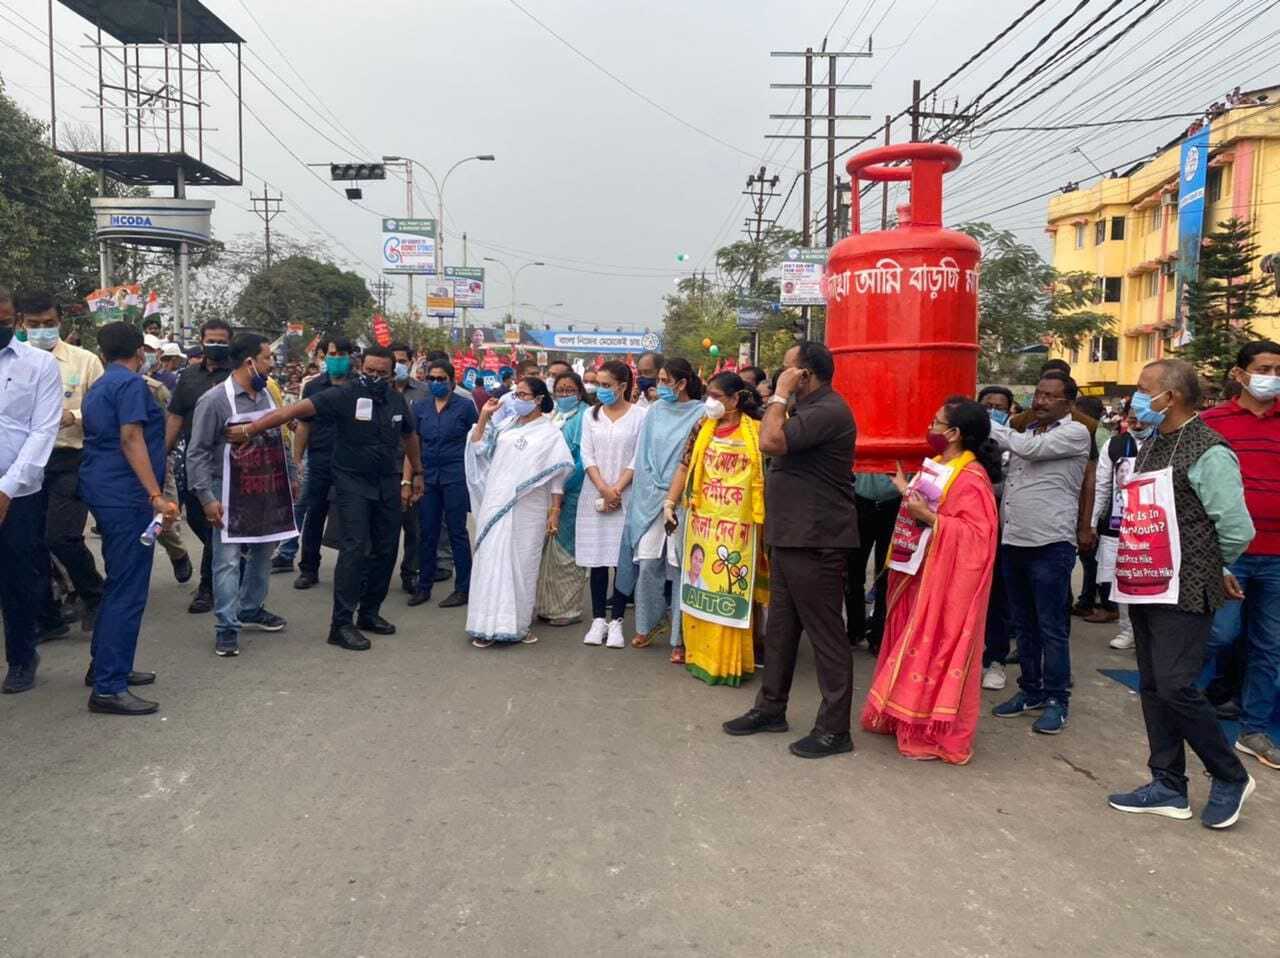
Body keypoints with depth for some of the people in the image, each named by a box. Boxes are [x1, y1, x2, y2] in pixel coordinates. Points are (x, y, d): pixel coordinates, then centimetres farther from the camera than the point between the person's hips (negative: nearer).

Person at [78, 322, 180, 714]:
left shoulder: (97, 388, 17)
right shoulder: (131, 383, -11)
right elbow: (131, 439, -20)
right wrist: (156, 495, -24)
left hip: (105, 492, 10)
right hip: (127, 495, -10)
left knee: (119, 584, 19)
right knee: (128, 591, -9)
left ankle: (105, 665, 27)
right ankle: (108, 687, -8)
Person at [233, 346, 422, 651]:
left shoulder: (397, 400, 2)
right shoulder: (343, 396, -14)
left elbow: (409, 436, 19)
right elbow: (297, 409, -24)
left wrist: (417, 473, 24)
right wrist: (250, 428, -32)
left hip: (388, 484, 5)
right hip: (353, 482, -5)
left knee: (386, 550, 8)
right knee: (354, 549, -12)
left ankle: (369, 612, 23)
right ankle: (341, 624, -6)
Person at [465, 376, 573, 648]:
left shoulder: (550, 433, 3)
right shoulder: (506, 426, 13)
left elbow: (556, 476, 0)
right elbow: (477, 447, 10)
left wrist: (555, 511, -6)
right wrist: (484, 416, 5)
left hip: (528, 510, -3)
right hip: (496, 505, 3)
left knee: (522, 563, 2)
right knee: (493, 560, 2)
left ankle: (519, 624, 11)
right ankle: (490, 625, 7)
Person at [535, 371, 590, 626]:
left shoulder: (584, 417, -7)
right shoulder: (551, 415, 14)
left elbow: (583, 460, -13)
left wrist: (562, 485, -17)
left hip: (571, 493, -6)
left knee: (566, 549, 0)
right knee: (548, 548, 10)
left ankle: (569, 608, 10)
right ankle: (549, 604, 20)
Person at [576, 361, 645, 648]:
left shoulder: (639, 416, 0)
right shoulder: (592, 415, 10)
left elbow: (638, 459, -4)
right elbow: (587, 455, 4)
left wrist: (616, 490, -11)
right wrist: (603, 489, -8)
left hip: (626, 497, -3)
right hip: (595, 495, 3)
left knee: (622, 559, -2)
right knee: (597, 560, 4)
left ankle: (616, 622, 6)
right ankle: (598, 620, 11)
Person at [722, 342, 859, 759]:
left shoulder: (828, 411, -18)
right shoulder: (811, 408, 17)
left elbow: (770, 442, -28)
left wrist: (780, 394, -18)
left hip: (815, 541, -11)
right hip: (790, 536, 11)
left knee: (825, 633, -2)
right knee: (781, 626, 17)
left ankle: (834, 729, 6)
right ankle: (771, 707, 29)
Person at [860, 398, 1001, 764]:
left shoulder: (971, 479, -18)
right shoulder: (936, 465, 11)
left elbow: (977, 534, -24)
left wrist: (929, 517, -26)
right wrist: (908, 495, 14)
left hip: (946, 581, -9)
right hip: (921, 574, 9)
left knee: (936, 650, -3)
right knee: (916, 645, 15)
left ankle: (936, 734, 8)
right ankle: (909, 718, 27)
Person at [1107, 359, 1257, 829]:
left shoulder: (1207, 452, -14)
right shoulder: (1151, 447, 14)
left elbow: (1237, 530, -16)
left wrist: (1209, 570, 0)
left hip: (1183, 594, -9)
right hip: (1145, 589, 9)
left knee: (1175, 686, -9)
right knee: (1153, 688, 12)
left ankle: (1231, 778, 13)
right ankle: (1168, 787, 23)